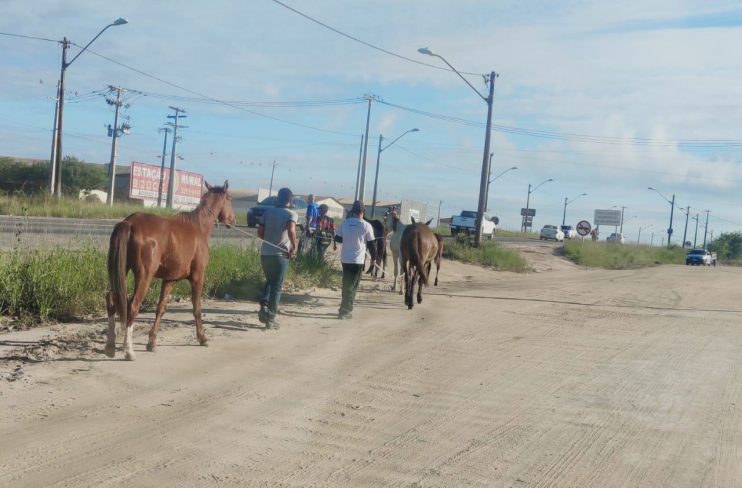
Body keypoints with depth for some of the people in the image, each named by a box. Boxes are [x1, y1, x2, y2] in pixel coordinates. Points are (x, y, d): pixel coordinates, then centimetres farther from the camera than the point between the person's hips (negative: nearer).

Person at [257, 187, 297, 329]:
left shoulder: (268, 212, 8)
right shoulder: (291, 214, -5)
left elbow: (260, 232, 4)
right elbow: (291, 230, -24)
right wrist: (294, 247, -14)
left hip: (265, 253, 4)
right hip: (281, 254, -4)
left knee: (269, 281, 24)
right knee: (277, 287, 5)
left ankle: (264, 306, 2)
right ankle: (270, 318, 6)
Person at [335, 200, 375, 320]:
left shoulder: (345, 223, 1)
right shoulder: (366, 226, -9)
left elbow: (337, 238, 7)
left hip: (345, 259, 4)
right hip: (358, 260, -4)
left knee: (346, 284, 17)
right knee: (352, 286, 2)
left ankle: (346, 308, 25)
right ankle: (344, 311, -2)